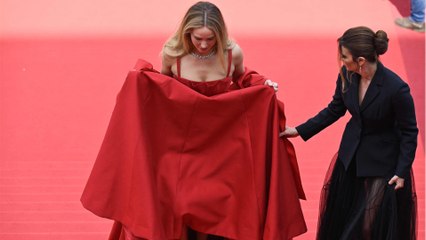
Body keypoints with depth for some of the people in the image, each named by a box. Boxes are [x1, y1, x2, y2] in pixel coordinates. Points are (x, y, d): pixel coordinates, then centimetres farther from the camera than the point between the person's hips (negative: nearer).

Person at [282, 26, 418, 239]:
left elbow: (409, 132, -15)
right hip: (351, 157, 5)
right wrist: (300, 131, 4)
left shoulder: (396, 89, -28)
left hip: (383, 163, -5)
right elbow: (334, 110, 5)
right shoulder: (347, 76, -13)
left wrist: (402, 172, -15)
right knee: (342, 218, 17)